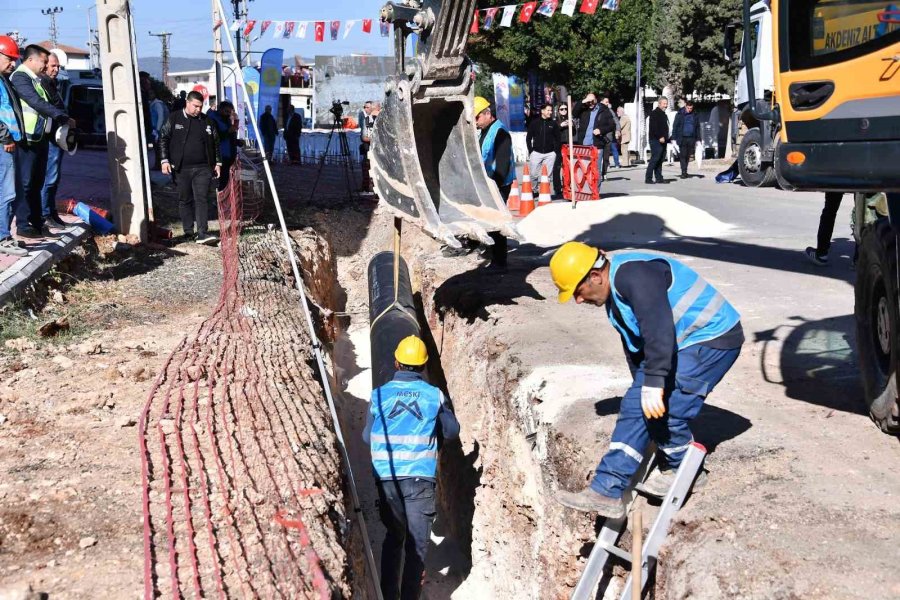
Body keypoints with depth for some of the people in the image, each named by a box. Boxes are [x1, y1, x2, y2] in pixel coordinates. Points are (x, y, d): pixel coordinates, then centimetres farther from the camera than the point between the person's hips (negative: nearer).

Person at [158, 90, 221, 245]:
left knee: (201, 199, -7)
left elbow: (215, 143, 16)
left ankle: (202, 234, -13)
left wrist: (218, 162, 11)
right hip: (181, 168, 0)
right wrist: (165, 160, -5)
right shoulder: (174, 119, 2)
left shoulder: (207, 121, 9)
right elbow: (163, 139, 3)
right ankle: (188, 232, 17)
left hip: (202, 168, 1)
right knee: (185, 200, 7)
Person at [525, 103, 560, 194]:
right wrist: (530, 151, 1)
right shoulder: (534, 123, 5)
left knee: (546, 175, 0)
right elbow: (528, 137, 8)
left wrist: (556, 151, 0)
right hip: (536, 152, -1)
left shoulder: (554, 124, 8)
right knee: (533, 174, -2)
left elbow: (557, 138, 10)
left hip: (550, 153, 1)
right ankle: (532, 190, 13)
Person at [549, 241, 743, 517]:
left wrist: (654, 383, -36)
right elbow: (634, 344, 21)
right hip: (682, 345, 11)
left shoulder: (633, 274, -25)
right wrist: (641, 385, 28)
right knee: (634, 407, 3)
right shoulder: (614, 294, 9)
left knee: (664, 410, -17)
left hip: (712, 339, -10)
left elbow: (658, 328, -35)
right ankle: (606, 491, 3)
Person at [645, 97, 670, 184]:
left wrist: (667, 138, 18)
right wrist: (660, 137, -22)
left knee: (659, 160, 8)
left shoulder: (663, 114, 22)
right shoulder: (655, 113, -8)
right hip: (656, 140, -9)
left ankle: (659, 178, 10)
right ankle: (648, 178, -12)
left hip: (662, 140, 9)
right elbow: (654, 127, -18)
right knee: (655, 158, -13)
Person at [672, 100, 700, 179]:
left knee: (688, 156, 6)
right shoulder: (680, 115, 1)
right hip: (682, 139, -2)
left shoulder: (695, 115, 9)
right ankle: (684, 172, -8)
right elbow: (675, 127, 1)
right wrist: (674, 139, -5)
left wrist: (698, 139, 10)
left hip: (691, 139, 2)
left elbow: (698, 128, 13)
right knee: (682, 156, -8)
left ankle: (685, 172, 16)